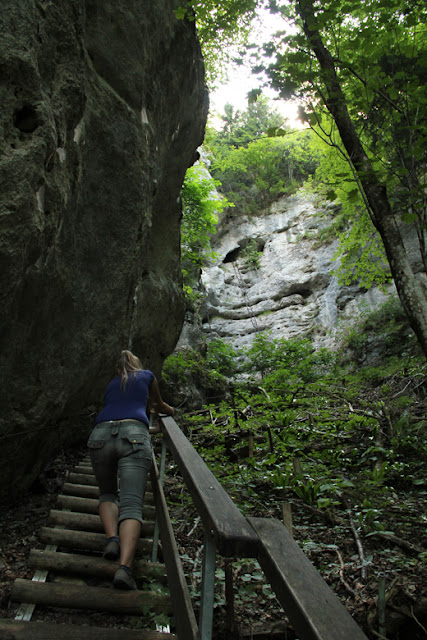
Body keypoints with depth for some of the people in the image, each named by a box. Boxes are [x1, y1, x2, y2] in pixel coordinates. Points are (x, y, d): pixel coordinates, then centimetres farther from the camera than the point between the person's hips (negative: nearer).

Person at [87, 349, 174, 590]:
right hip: (134, 433, -3)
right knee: (132, 504, -11)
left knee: (108, 493, 21)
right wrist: (171, 411, 65)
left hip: (100, 433, 3)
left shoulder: (112, 384, 35)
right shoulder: (147, 376, 27)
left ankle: (112, 538, -5)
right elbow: (158, 405, 43)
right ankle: (125, 567, -31)